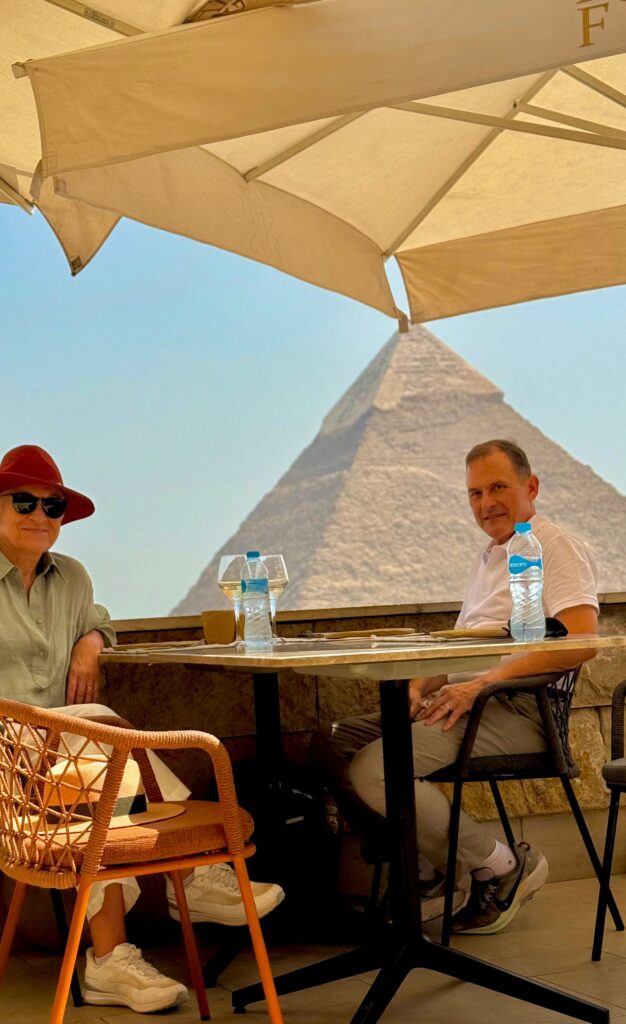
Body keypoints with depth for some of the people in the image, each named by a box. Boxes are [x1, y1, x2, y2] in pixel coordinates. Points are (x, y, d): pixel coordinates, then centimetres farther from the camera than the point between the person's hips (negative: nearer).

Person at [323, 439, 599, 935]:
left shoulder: (556, 547, -5)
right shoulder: (488, 558, 24)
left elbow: (583, 641, -20)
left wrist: (479, 685, -22)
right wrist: (418, 689, 3)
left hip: (515, 712, -9)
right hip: (467, 703, 10)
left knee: (373, 770, -23)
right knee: (340, 742, 0)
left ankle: (503, 867, -7)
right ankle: (432, 875, 3)